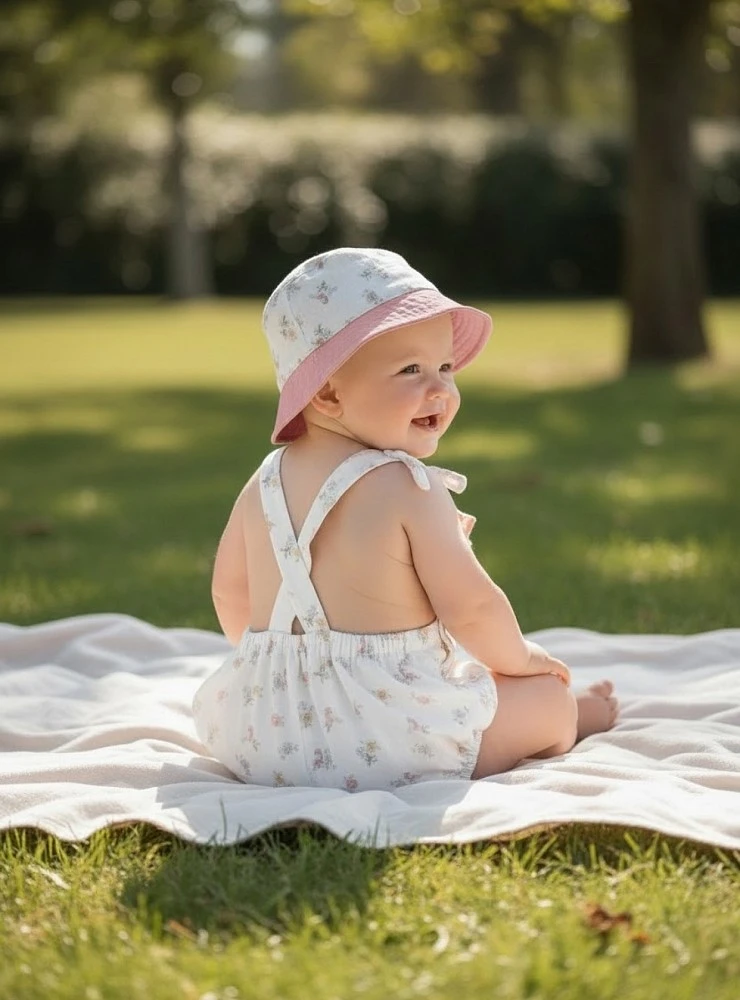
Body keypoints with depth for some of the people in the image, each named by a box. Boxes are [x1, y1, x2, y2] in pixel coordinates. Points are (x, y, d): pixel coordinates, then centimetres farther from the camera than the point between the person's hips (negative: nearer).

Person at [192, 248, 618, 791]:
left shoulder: (265, 483, 4)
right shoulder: (406, 488, -16)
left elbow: (229, 590, 15)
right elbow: (471, 606, -15)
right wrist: (517, 657, 6)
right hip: (390, 742, -7)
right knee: (547, 698, 12)